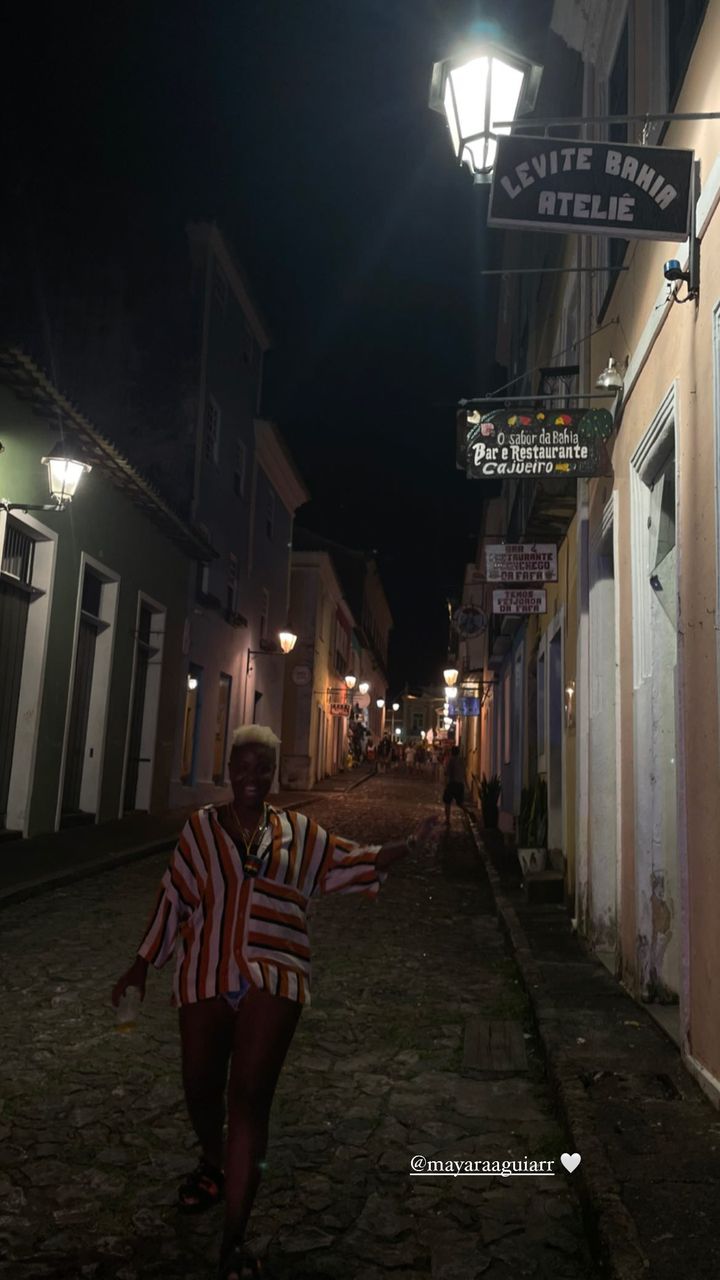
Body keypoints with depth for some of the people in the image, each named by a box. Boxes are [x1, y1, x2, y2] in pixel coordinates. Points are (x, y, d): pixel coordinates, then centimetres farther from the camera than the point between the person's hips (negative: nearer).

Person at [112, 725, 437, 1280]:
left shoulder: (297, 832, 4)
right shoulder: (201, 827, 2)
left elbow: (351, 862, 10)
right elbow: (174, 897, 6)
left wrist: (408, 844, -2)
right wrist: (143, 962, 9)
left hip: (273, 979, -1)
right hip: (206, 976, 1)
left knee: (250, 1098, -4)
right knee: (201, 1090, 14)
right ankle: (212, 1163, 48)